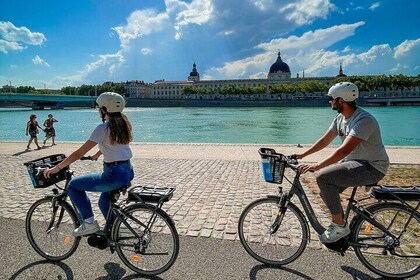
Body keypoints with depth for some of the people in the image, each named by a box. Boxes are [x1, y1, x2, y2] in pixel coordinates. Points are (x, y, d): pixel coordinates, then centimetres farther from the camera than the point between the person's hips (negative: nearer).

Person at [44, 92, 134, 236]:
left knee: (73, 185, 7)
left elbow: (79, 153, -14)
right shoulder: (123, 123, 8)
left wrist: (56, 168, -5)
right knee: (104, 203, 28)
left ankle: (89, 223, 9)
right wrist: (97, 155, 38)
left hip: (114, 175, -9)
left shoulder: (103, 128, -14)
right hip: (128, 172, 9)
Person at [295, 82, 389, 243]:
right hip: (354, 162, 9)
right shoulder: (340, 118, 4)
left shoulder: (363, 120, -25)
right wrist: (302, 155, 4)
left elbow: (345, 150, -35)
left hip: (372, 167, -9)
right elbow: (325, 140, 10)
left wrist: (316, 166, -38)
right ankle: (339, 226, 22)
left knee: (323, 177, -24)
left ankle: (339, 226, -9)